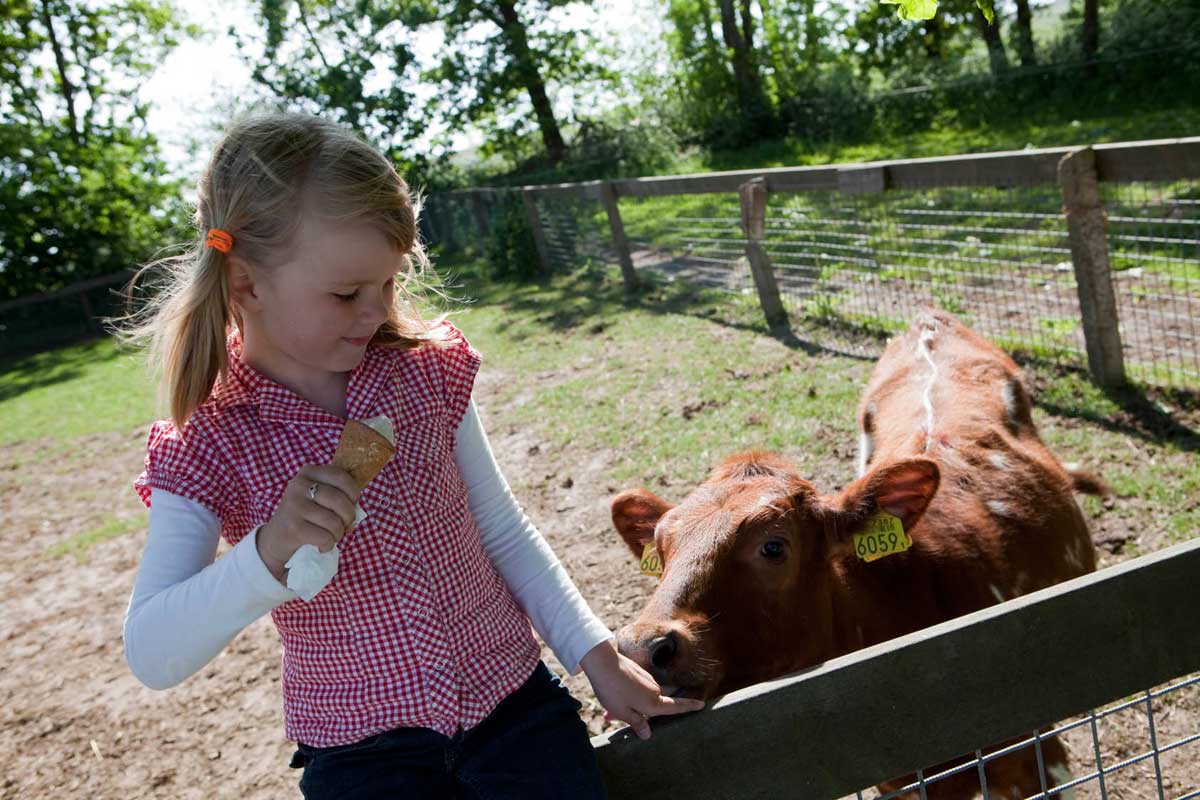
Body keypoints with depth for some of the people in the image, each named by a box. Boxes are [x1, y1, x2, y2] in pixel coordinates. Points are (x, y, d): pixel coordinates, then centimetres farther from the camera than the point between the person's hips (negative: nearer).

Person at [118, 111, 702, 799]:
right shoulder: (207, 449, -12)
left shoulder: (427, 371, -5)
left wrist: (595, 653, 3)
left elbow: (502, 531, 4)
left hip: (511, 699, 3)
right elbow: (151, 658, -18)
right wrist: (269, 554, -33)